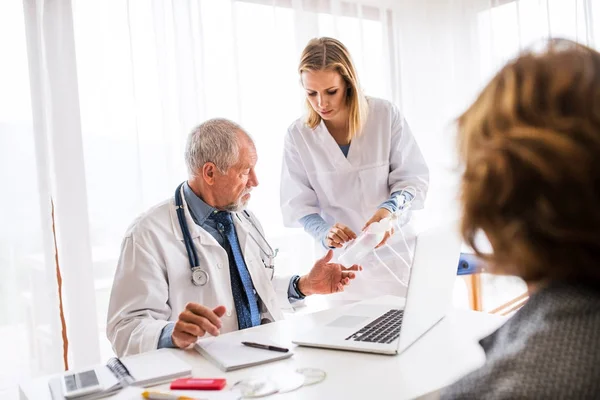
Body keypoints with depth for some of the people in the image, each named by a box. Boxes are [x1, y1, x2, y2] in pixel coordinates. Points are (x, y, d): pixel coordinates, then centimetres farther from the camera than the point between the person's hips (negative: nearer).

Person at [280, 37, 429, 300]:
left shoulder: (386, 115, -9)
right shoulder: (298, 135, -6)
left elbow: (414, 178, -7)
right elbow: (298, 205, -6)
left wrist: (390, 208, -27)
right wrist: (325, 233, -26)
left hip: (394, 250, 0)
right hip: (341, 261, 0)